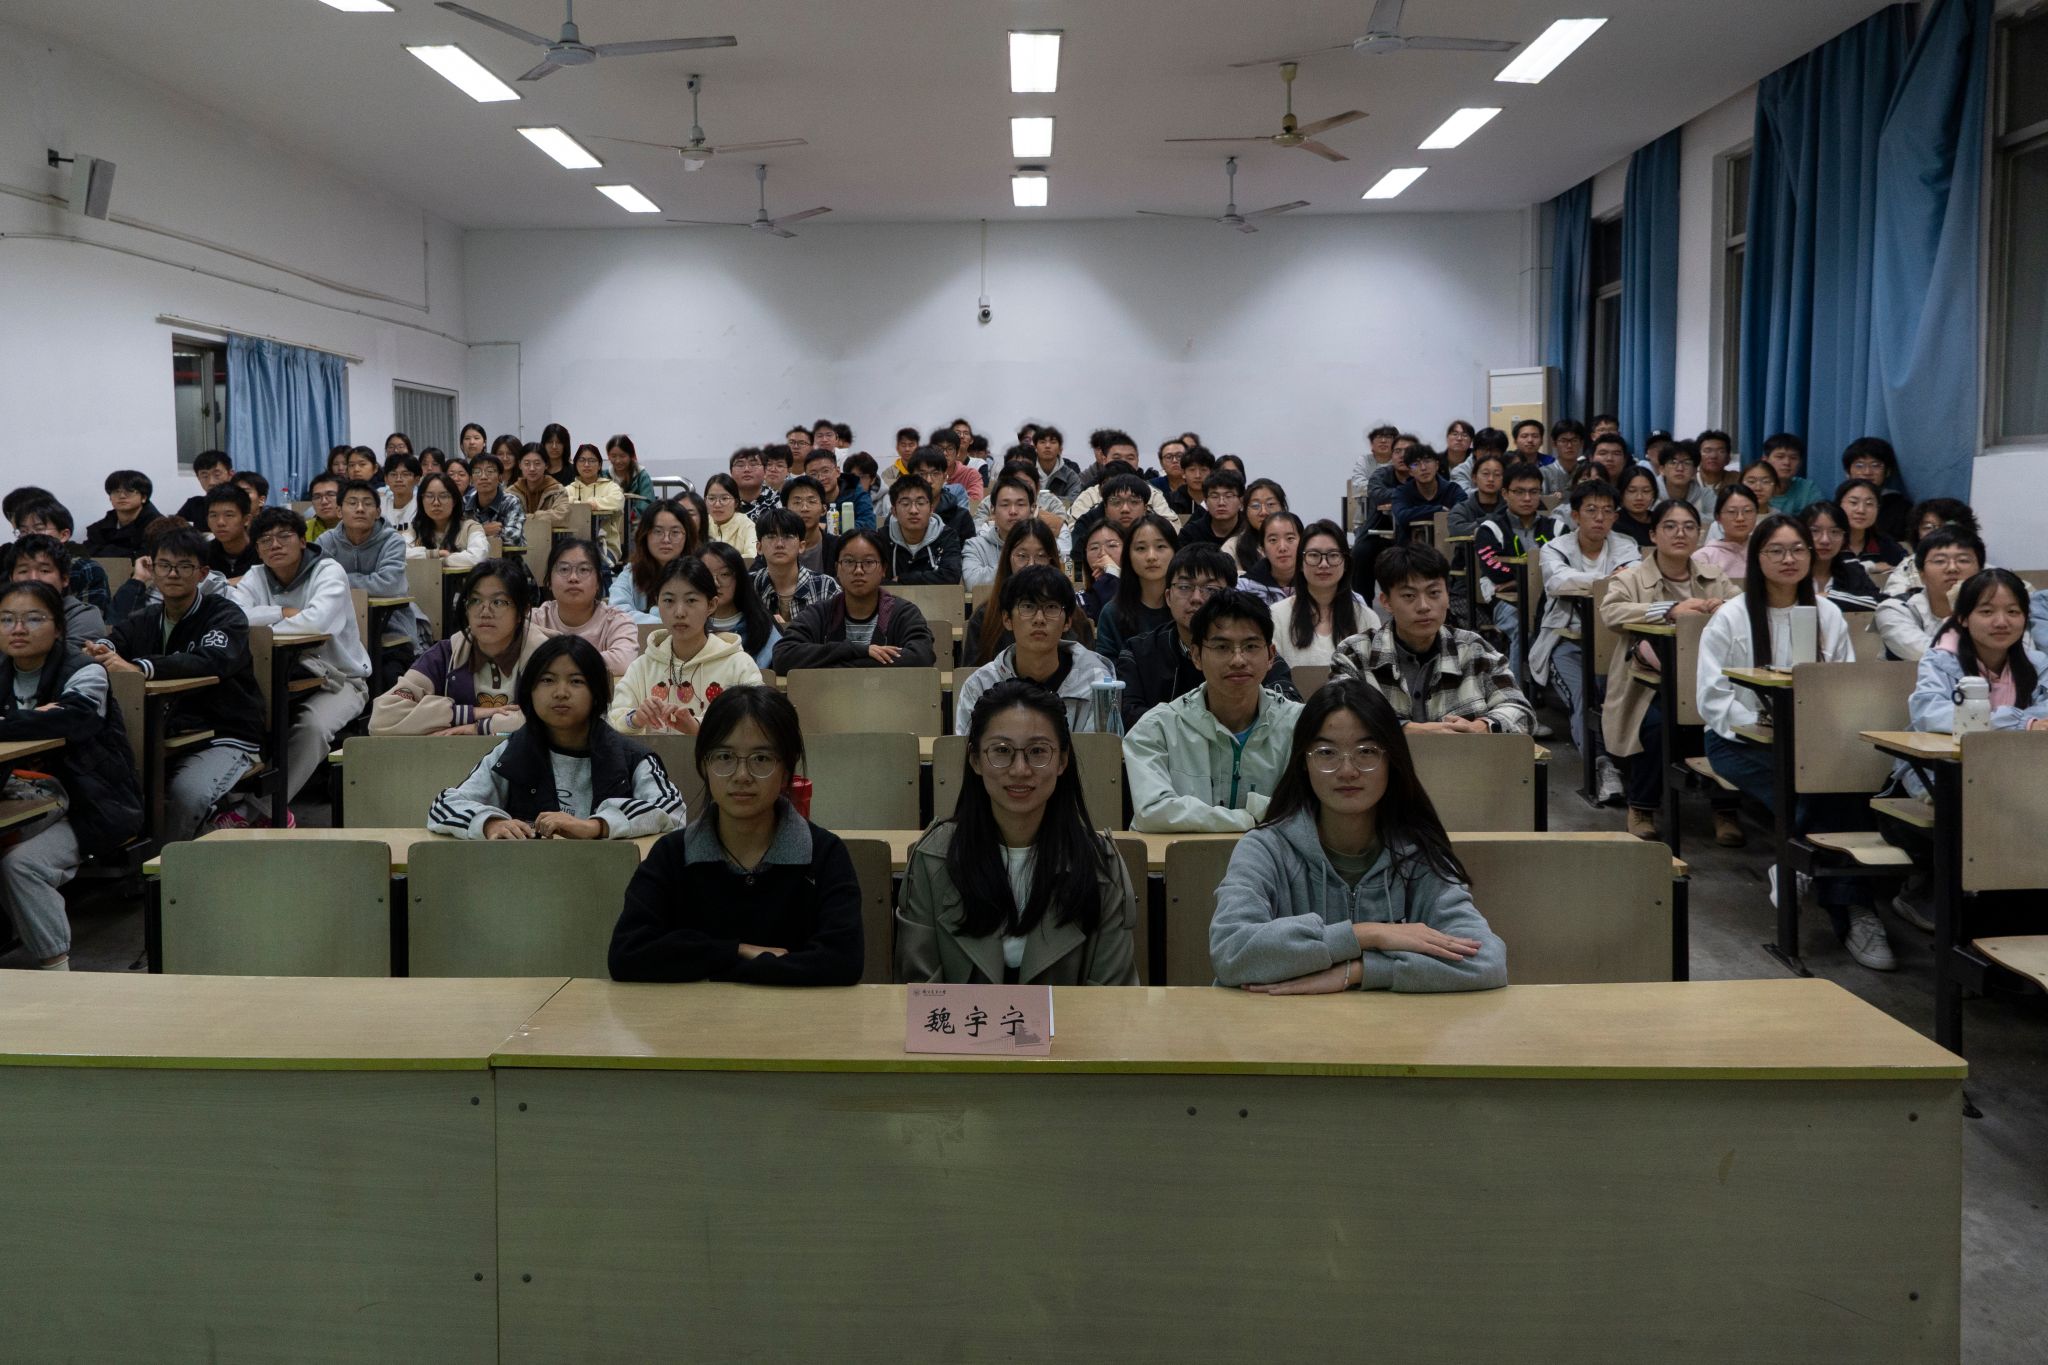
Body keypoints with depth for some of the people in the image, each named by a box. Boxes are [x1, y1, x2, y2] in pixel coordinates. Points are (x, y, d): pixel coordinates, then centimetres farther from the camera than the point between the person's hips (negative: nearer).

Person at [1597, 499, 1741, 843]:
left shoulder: (1715, 577, 18)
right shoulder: (1631, 578, 4)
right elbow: (1610, 612, -15)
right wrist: (1671, 610, -25)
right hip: (1649, 684, -3)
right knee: (1658, 724, -33)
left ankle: (1725, 810, -6)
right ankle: (1641, 808, -5)